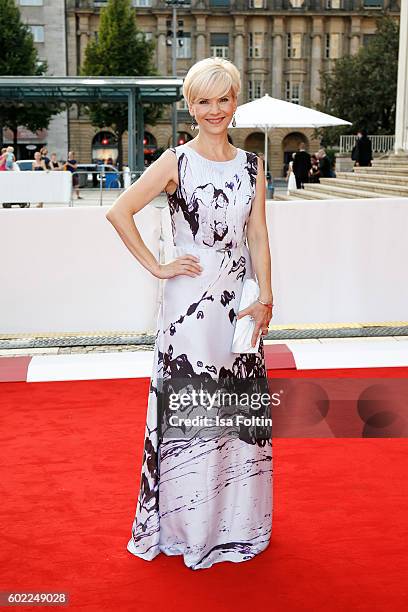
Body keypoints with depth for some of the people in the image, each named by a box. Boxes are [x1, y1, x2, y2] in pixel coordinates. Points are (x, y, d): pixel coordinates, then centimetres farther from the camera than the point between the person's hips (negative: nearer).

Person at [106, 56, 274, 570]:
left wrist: (265, 299, -3)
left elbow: (258, 236, 6)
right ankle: (188, 524, 22)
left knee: (240, 407, 11)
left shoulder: (251, 165, 9)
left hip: (239, 301, 4)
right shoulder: (176, 162, -3)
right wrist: (156, 267, -9)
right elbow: (119, 211, -8)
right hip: (190, 302, -4)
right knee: (190, 408, 3)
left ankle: (237, 518, 30)